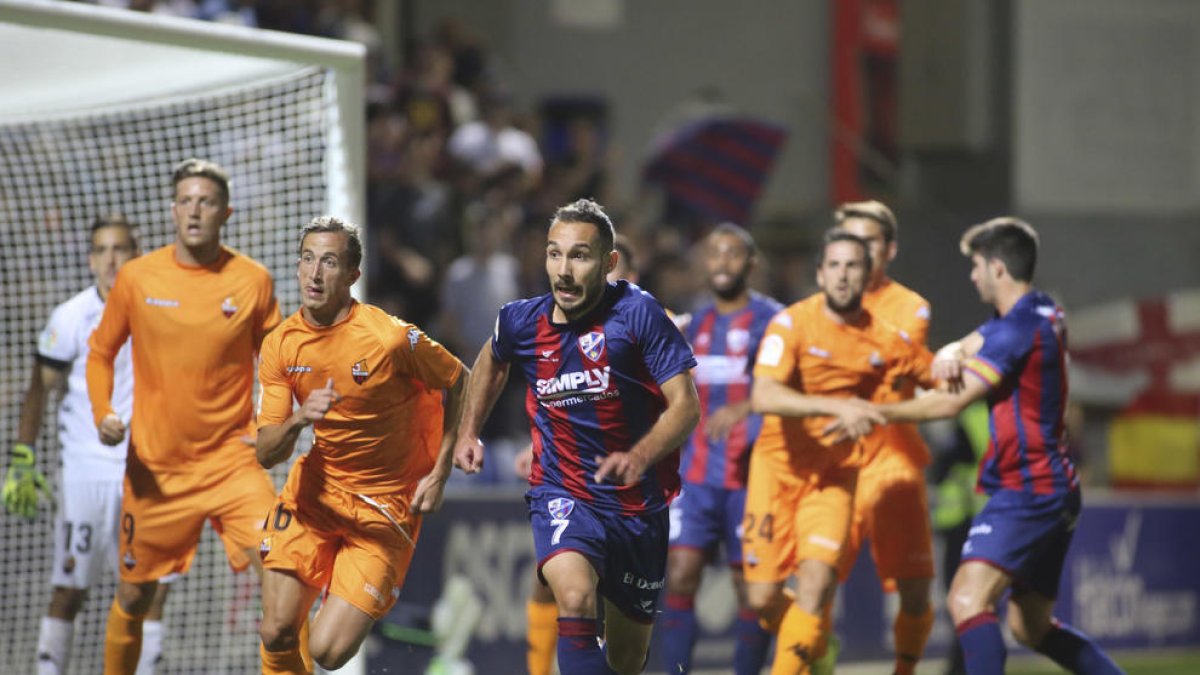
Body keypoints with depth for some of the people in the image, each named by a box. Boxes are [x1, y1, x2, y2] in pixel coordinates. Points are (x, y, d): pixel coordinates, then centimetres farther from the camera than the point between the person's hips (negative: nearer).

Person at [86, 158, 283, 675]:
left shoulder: (253, 281, -3)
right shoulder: (137, 278, -1)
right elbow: (100, 352, 11)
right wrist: (102, 414, -7)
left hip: (230, 457, -1)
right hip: (154, 466, 1)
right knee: (135, 596, 10)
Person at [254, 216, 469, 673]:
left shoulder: (390, 338, -20)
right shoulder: (280, 345, -6)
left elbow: (460, 383, -4)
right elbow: (265, 454, -6)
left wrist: (439, 473, -7)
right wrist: (297, 421, -28)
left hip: (385, 505, -4)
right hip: (315, 490, 4)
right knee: (277, 635, -6)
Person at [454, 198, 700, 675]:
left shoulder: (637, 313, -15)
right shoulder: (522, 322, -4)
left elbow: (685, 405, -17)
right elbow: (492, 360, 22)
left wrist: (639, 457, -33)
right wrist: (468, 431, 17)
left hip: (639, 504, 0)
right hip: (561, 493, 0)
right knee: (575, 597, -32)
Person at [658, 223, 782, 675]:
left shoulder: (770, 320, -3)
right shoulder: (697, 325, 16)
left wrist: (741, 410, -34)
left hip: (750, 473, -5)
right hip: (696, 472, 5)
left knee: (751, 586, 0)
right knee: (680, 578, -7)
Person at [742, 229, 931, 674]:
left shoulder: (885, 339, -4)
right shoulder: (792, 324, -14)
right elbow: (763, 397, -28)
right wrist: (837, 407, -39)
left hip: (835, 476, 1)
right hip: (778, 469, -1)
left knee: (817, 578, -21)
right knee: (762, 599, -2)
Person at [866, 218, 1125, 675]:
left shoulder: (1019, 329, -16)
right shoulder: (1044, 315, 14)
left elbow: (953, 402, -18)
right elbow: (963, 349, 15)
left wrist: (877, 413, -13)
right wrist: (950, 357, -10)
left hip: (1027, 490, -10)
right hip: (1056, 490, 10)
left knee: (967, 599, -23)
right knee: (1031, 627, 18)